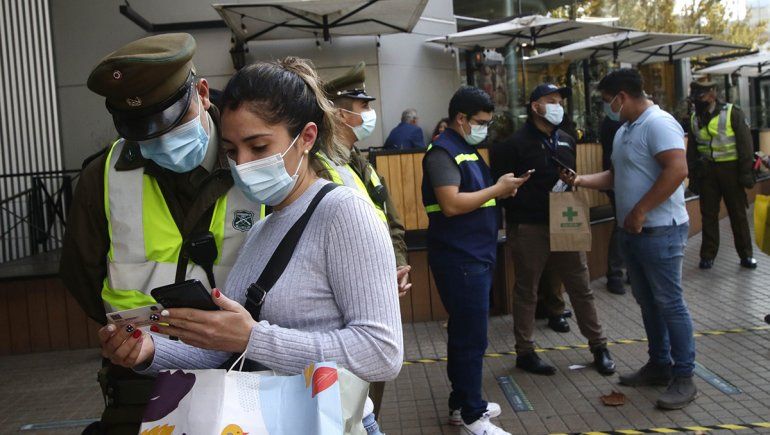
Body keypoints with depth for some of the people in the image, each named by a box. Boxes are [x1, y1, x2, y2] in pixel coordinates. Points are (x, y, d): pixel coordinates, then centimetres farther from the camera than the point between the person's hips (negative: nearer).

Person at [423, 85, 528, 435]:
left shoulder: (467, 149, 17)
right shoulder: (443, 152, -14)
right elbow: (451, 204, -25)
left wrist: (500, 190, 5)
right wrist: (497, 189, -16)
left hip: (475, 257, 10)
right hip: (460, 260, -10)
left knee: (465, 334, 16)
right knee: (471, 337, -4)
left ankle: (463, 403, 28)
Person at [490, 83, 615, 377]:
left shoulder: (566, 141, 13)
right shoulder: (516, 143, -8)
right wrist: (546, 195, -18)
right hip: (529, 228, -6)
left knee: (581, 288, 11)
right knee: (526, 291, 6)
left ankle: (598, 347, 24)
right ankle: (525, 352, 19)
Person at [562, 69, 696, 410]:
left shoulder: (658, 123, -15)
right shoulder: (625, 130, 16)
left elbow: (677, 170, -26)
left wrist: (640, 210, -24)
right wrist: (580, 181, 10)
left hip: (660, 230, -10)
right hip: (633, 231, 10)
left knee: (669, 303, -3)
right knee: (647, 301, 16)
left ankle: (684, 377, 8)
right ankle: (659, 365, 28)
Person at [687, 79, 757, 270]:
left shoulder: (732, 113, -7)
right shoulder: (694, 119, 6)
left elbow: (745, 144, -7)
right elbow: (691, 150, 11)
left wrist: (746, 172, -11)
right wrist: (692, 176, 7)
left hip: (730, 169, -3)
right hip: (706, 171, 3)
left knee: (738, 214, 5)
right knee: (708, 214, 8)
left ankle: (746, 254, 15)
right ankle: (708, 255, 16)